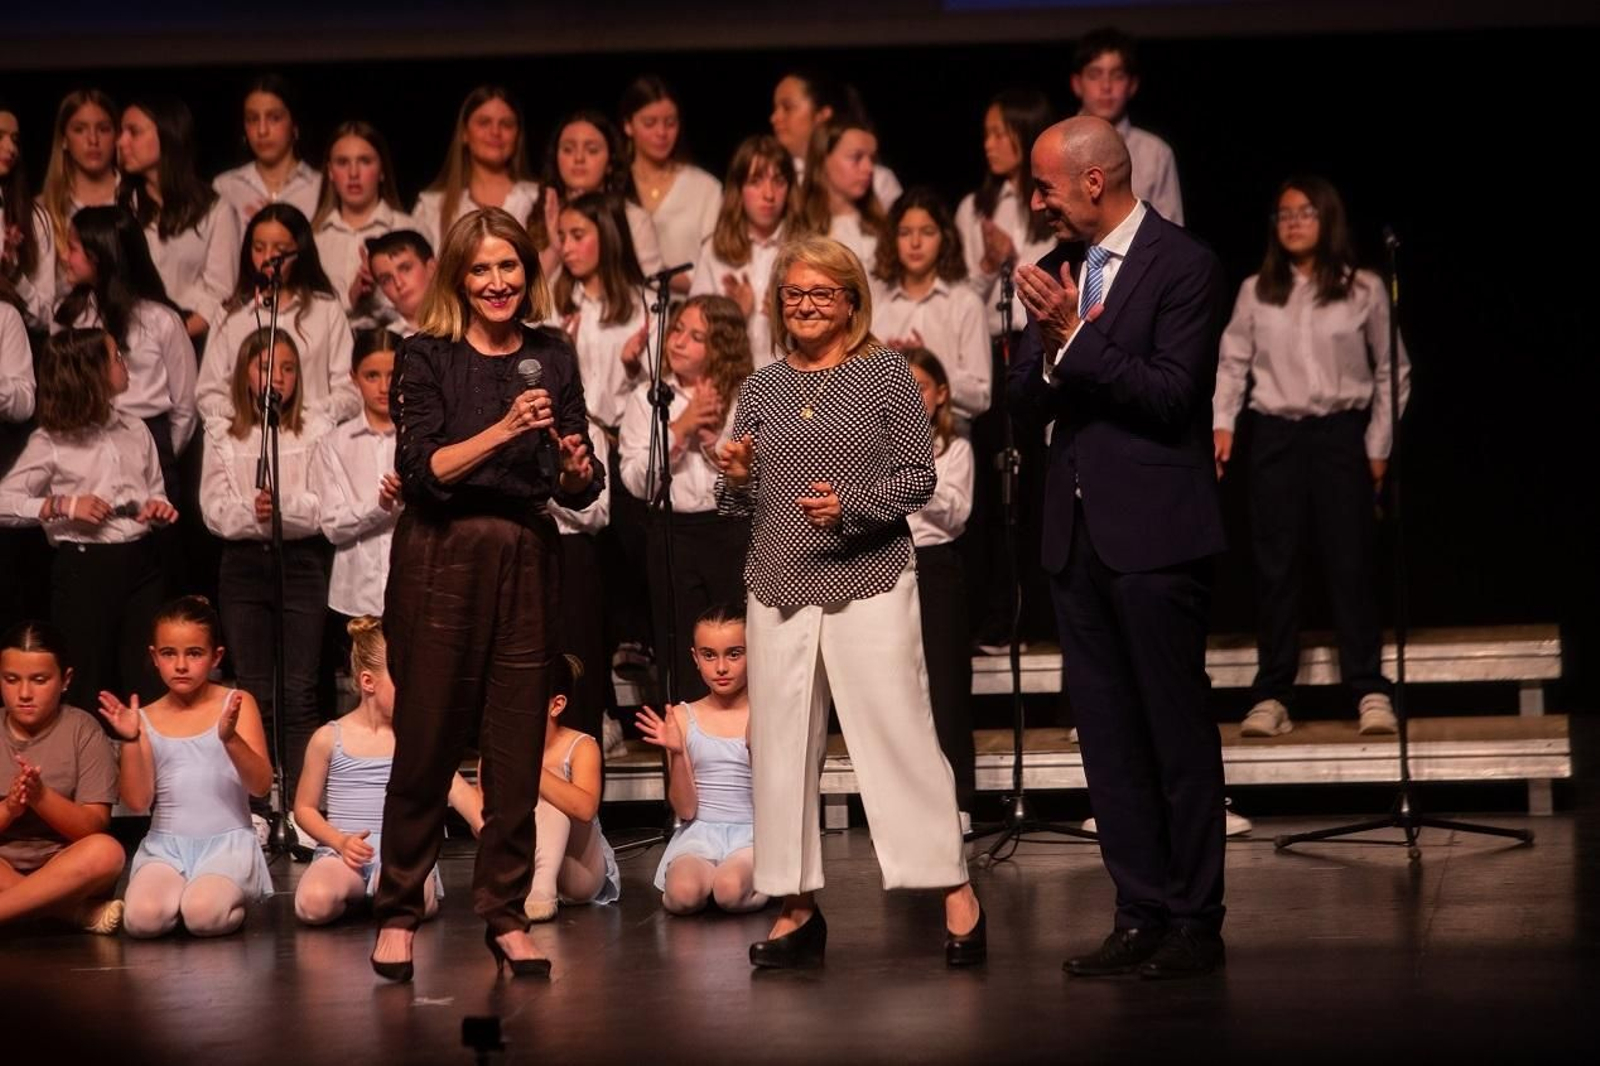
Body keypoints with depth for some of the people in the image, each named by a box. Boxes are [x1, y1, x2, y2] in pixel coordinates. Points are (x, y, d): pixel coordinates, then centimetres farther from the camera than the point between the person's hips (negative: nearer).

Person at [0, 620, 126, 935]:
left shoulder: (82, 730, -1)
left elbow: (95, 826, -7)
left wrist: (41, 796, -23)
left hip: (62, 868, -1)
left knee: (106, 852, -34)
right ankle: (75, 911, -26)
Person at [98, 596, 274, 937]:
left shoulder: (236, 705, 3)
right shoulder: (146, 720, 8)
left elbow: (261, 785, -6)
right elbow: (137, 802, 1)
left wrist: (230, 738, -24)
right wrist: (130, 740, -12)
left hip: (227, 842, -2)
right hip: (165, 845, 2)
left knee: (204, 916, -32)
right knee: (143, 918, -29)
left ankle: (226, 897, 1)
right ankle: (187, 893, 3)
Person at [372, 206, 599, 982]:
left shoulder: (552, 357, 8)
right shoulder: (425, 358, -2)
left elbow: (580, 490, 9)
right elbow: (422, 472, -13)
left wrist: (577, 467, -13)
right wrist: (503, 430, -23)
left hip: (527, 562, 3)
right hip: (441, 561, -3)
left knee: (518, 750, 4)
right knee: (425, 743, 1)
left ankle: (506, 916, 12)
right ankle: (398, 913, 12)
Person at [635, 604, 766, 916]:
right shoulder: (684, 718, 6)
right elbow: (685, 810, 2)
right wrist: (676, 754, -13)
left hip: (752, 834, -1)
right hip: (699, 834, 1)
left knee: (731, 891, -35)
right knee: (684, 893, -34)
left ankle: (762, 882, -1)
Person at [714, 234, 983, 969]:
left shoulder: (886, 373, 2)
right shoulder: (761, 388, 13)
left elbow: (918, 476, -3)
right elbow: (741, 503, 15)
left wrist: (851, 507, -17)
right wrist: (735, 479, -7)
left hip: (871, 583, -4)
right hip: (778, 587, 4)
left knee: (899, 734, -7)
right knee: (779, 744, 4)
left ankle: (954, 892, 0)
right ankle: (797, 908, 13)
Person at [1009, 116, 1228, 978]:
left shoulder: (1184, 266, -8)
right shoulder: (1060, 269, 12)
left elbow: (1171, 396, -17)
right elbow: (1025, 403, 9)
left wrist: (1075, 335, -19)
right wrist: (1048, 346, -11)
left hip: (1154, 533, -7)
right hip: (1077, 530, 7)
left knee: (1178, 729, 0)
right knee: (1106, 732, 8)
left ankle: (1196, 923, 6)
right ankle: (1140, 914, 15)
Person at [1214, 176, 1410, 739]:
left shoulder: (1363, 290, 1)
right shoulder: (1257, 291, 5)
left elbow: (1392, 371, 6)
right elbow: (1232, 362, 6)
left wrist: (1379, 444, 2)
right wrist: (1222, 423, -8)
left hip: (1341, 433, -1)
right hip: (1275, 434, 1)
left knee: (1350, 562, -2)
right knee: (1275, 565, 1)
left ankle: (1370, 690, 2)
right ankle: (1272, 695, 3)